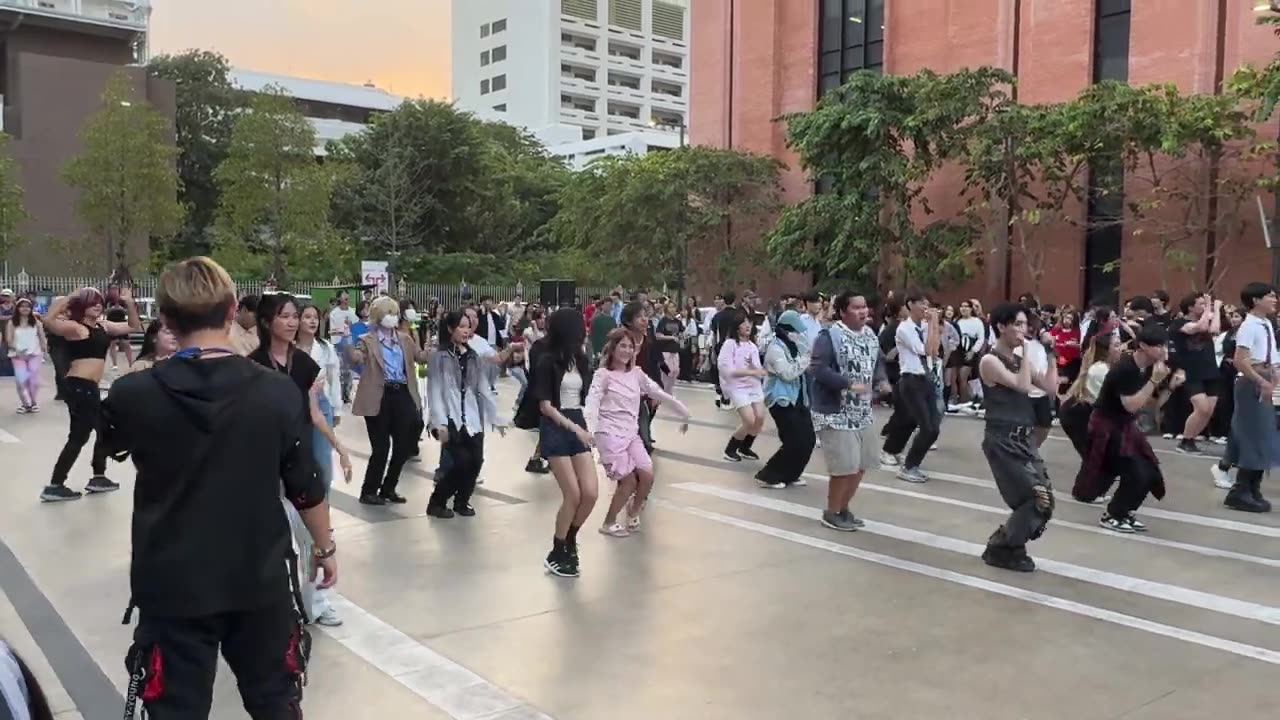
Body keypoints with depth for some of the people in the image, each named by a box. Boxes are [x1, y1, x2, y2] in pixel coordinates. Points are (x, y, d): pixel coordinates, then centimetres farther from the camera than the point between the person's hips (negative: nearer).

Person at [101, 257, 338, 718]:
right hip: (260, 577, 1)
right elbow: (306, 488, -4)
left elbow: (113, 446, 12)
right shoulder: (280, 392, -12)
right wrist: (325, 546, 12)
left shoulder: (134, 394, -11)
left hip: (173, 584, 0)